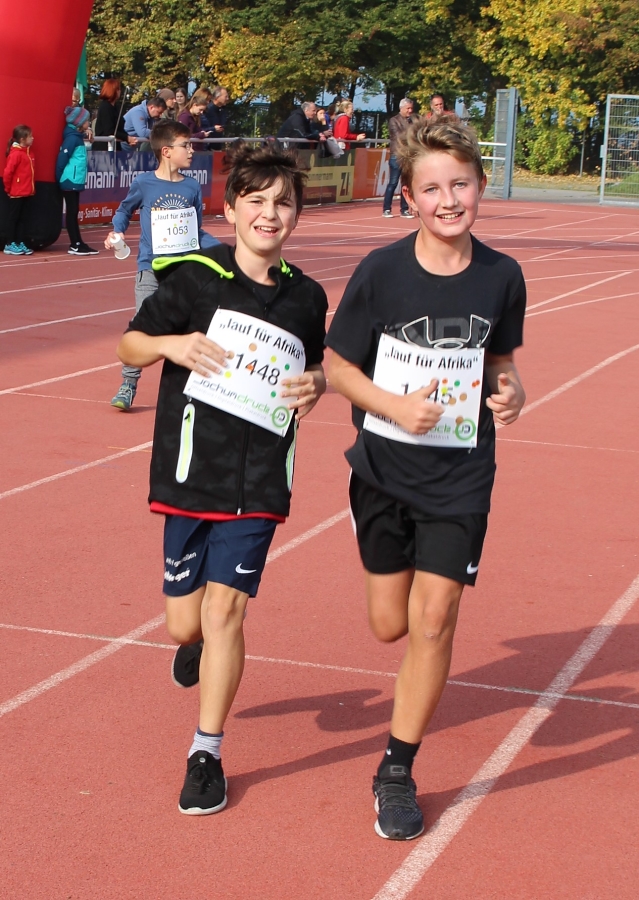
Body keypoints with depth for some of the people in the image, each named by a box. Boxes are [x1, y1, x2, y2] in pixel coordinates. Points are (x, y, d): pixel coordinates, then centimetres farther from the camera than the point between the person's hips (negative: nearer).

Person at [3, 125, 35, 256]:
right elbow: (7, 172, -19)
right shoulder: (16, 154, -17)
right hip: (16, 193, -8)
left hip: (25, 192, 8)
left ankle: (20, 243, 17)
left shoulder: (28, 152, 10)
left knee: (21, 218, 12)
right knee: (13, 218, -1)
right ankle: (9, 245, 4)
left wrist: (31, 188, 12)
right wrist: (9, 189, -9)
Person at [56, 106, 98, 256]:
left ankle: (78, 244, 15)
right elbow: (62, 158, -17)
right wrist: (60, 178, -10)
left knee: (74, 212, 11)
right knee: (72, 212, -4)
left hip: (75, 181, 9)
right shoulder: (72, 138, -15)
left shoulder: (77, 136, 13)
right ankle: (75, 245, -1)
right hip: (71, 181, -9)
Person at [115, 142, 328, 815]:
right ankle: (195, 645, 46)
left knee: (225, 608, -6)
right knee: (184, 621, 6)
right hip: (190, 471, -1)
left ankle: (206, 752, 10)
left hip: (260, 478, 1)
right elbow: (130, 345, 3)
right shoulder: (192, 278, -6)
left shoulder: (306, 297, 3)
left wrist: (314, 385, -5)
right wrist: (172, 345, -18)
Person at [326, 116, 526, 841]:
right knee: (391, 624, 8)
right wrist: (398, 407, -20)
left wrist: (510, 393, -11)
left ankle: (397, 772, 9)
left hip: (460, 476, 0)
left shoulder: (502, 277, -6)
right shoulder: (380, 273, -13)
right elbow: (338, 368, -4)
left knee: (434, 619, -7)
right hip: (385, 469, 0)